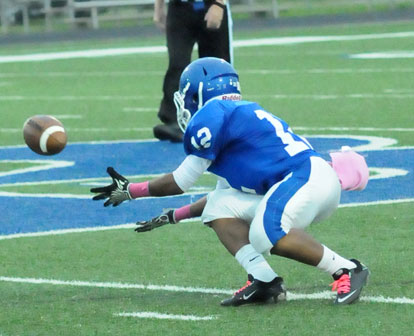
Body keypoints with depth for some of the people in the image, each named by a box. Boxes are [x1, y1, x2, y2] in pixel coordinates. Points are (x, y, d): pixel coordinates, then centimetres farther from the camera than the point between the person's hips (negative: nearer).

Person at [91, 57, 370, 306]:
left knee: (268, 235, -30)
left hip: (307, 176, -10)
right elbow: (228, 192, 32)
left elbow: (181, 182, 5)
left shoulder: (213, 114, -2)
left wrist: (130, 191, 19)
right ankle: (264, 280, -5)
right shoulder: (242, 114, 26)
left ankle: (346, 270, -19)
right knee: (220, 210, 11)